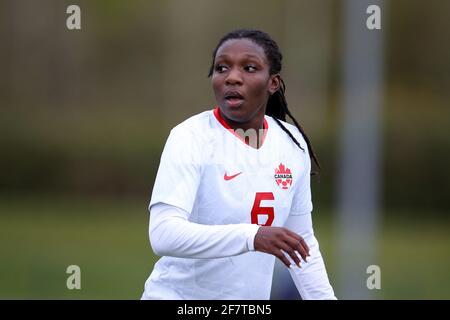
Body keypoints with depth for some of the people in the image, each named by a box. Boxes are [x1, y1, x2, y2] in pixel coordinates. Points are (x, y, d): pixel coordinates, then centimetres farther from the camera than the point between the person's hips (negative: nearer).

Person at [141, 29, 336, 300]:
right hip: (179, 294, -5)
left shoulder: (292, 142, -1)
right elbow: (163, 234, -29)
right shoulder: (191, 137, -16)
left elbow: (303, 241, 9)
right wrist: (252, 237, -39)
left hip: (253, 298, 5)